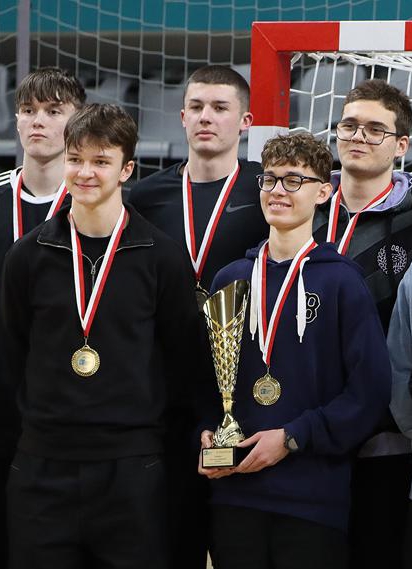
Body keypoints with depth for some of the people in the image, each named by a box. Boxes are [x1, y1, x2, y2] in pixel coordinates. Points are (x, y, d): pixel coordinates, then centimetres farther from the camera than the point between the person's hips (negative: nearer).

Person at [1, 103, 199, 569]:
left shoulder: (162, 258, -1)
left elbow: (180, 356, 5)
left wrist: (149, 427, 4)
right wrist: (50, 419, 9)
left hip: (130, 468, -2)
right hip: (43, 469, 2)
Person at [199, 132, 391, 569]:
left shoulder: (342, 282, -3)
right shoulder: (231, 279, 10)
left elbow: (370, 391, -8)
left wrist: (294, 438, -12)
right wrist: (206, 432, -2)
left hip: (313, 499, -3)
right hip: (233, 491, 3)